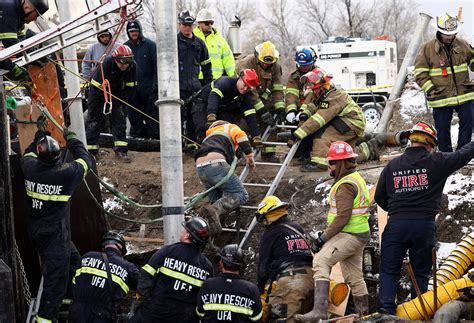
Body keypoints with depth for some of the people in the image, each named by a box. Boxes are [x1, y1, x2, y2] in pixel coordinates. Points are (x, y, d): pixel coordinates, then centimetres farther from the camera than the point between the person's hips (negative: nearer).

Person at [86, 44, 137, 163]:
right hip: (101, 92, -3)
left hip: (118, 93, 3)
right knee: (95, 119, -5)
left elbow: (131, 88, -9)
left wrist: (121, 102, -14)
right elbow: (96, 87, -28)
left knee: (119, 119, -6)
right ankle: (91, 150, 1)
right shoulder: (106, 64, -33)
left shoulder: (132, 66, -22)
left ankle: (121, 150, -5)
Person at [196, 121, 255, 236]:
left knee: (217, 200, 19)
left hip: (199, 167, 7)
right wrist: (249, 156, 4)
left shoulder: (209, 136, 43)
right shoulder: (230, 127, 25)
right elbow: (240, 136, 3)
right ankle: (214, 211, -32)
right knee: (240, 195, -7)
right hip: (215, 163, -7)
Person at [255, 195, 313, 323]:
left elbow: (263, 265, 3)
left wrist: (260, 288, 16)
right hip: (310, 278, 8)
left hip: (290, 280, -8)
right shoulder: (298, 228, 21)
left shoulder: (269, 235, 1)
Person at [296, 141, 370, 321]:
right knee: (354, 276, 19)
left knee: (321, 261, -21)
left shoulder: (345, 185, -17)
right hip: (360, 234, 11)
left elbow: (343, 216, -24)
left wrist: (323, 238, -21)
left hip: (349, 235, -11)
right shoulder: (356, 178, 17)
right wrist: (326, 233, 20)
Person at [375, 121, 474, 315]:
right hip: (425, 225, -1)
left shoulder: (392, 165, 6)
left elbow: (379, 197, 12)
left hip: (396, 225, 1)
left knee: (389, 270, 6)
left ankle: (386, 306, -9)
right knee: (420, 273, 9)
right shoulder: (436, 162, -3)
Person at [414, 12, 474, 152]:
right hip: (441, 97, -2)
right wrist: (431, 90, -12)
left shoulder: (462, 45, 3)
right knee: (443, 130, 4)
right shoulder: (427, 49, -5)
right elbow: (420, 73, -5)